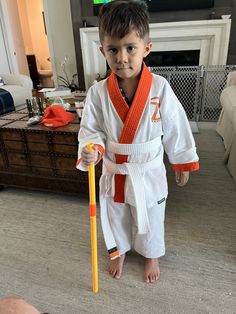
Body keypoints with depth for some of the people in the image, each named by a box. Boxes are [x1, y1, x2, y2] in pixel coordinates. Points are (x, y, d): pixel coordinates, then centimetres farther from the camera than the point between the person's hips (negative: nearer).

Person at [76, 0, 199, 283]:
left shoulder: (160, 88, -17)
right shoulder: (98, 92, -14)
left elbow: (176, 129, -7)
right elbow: (90, 129, -6)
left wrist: (183, 164, 2)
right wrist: (92, 150, -28)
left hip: (149, 173, -1)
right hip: (114, 173, 2)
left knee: (151, 219, 21)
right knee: (115, 217, 24)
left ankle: (151, 255, 53)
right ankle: (118, 251, 55)